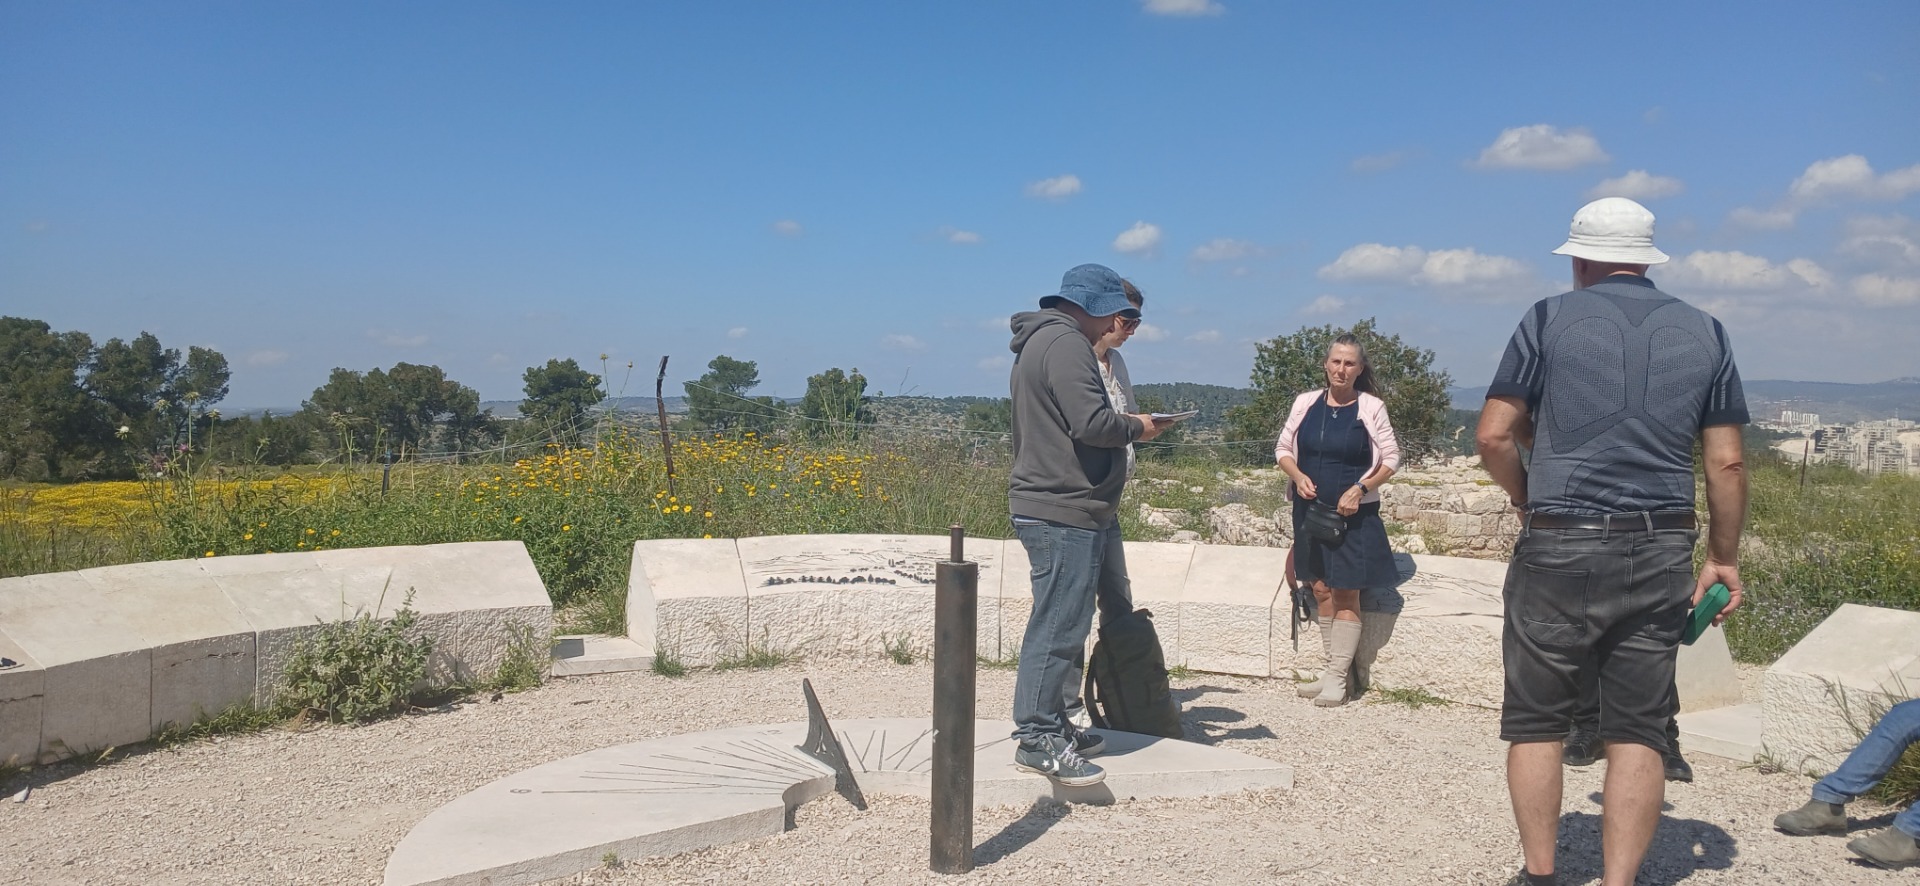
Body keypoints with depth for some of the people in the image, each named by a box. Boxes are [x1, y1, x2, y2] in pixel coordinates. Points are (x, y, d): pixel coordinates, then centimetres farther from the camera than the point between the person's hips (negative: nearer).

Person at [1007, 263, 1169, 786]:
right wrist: (1136, 427, -6)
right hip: (1065, 512, -11)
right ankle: (1037, 738, -3)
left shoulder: (1041, 342, 22)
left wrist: (1125, 427, 15)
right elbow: (1092, 423, -22)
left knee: (1062, 624, 16)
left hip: (1046, 505, 11)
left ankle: (1051, 724, 23)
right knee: (1058, 625, -8)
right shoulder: (1065, 343, -13)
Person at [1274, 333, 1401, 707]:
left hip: (1353, 513, -3)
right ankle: (1337, 669, 19)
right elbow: (1283, 448, 10)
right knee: (1321, 590, 8)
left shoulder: (1371, 408, -4)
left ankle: (1337, 677, 1)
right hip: (1310, 509, 4)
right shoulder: (1306, 403, 3)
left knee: (1346, 593, -5)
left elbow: (1391, 458, -1)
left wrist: (1360, 489, -14)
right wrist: (1298, 476, -9)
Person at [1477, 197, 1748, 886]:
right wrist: (1723, 558, 14)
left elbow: (1494, 437, -6)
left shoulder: (1550, 319, -1)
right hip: (1663, 552, 3)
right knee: (1637, 729, 7)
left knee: (1537, 719, 7)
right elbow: (1726, 462, 6)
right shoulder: (1704, 332, 9)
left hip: (1560, 546, -3)